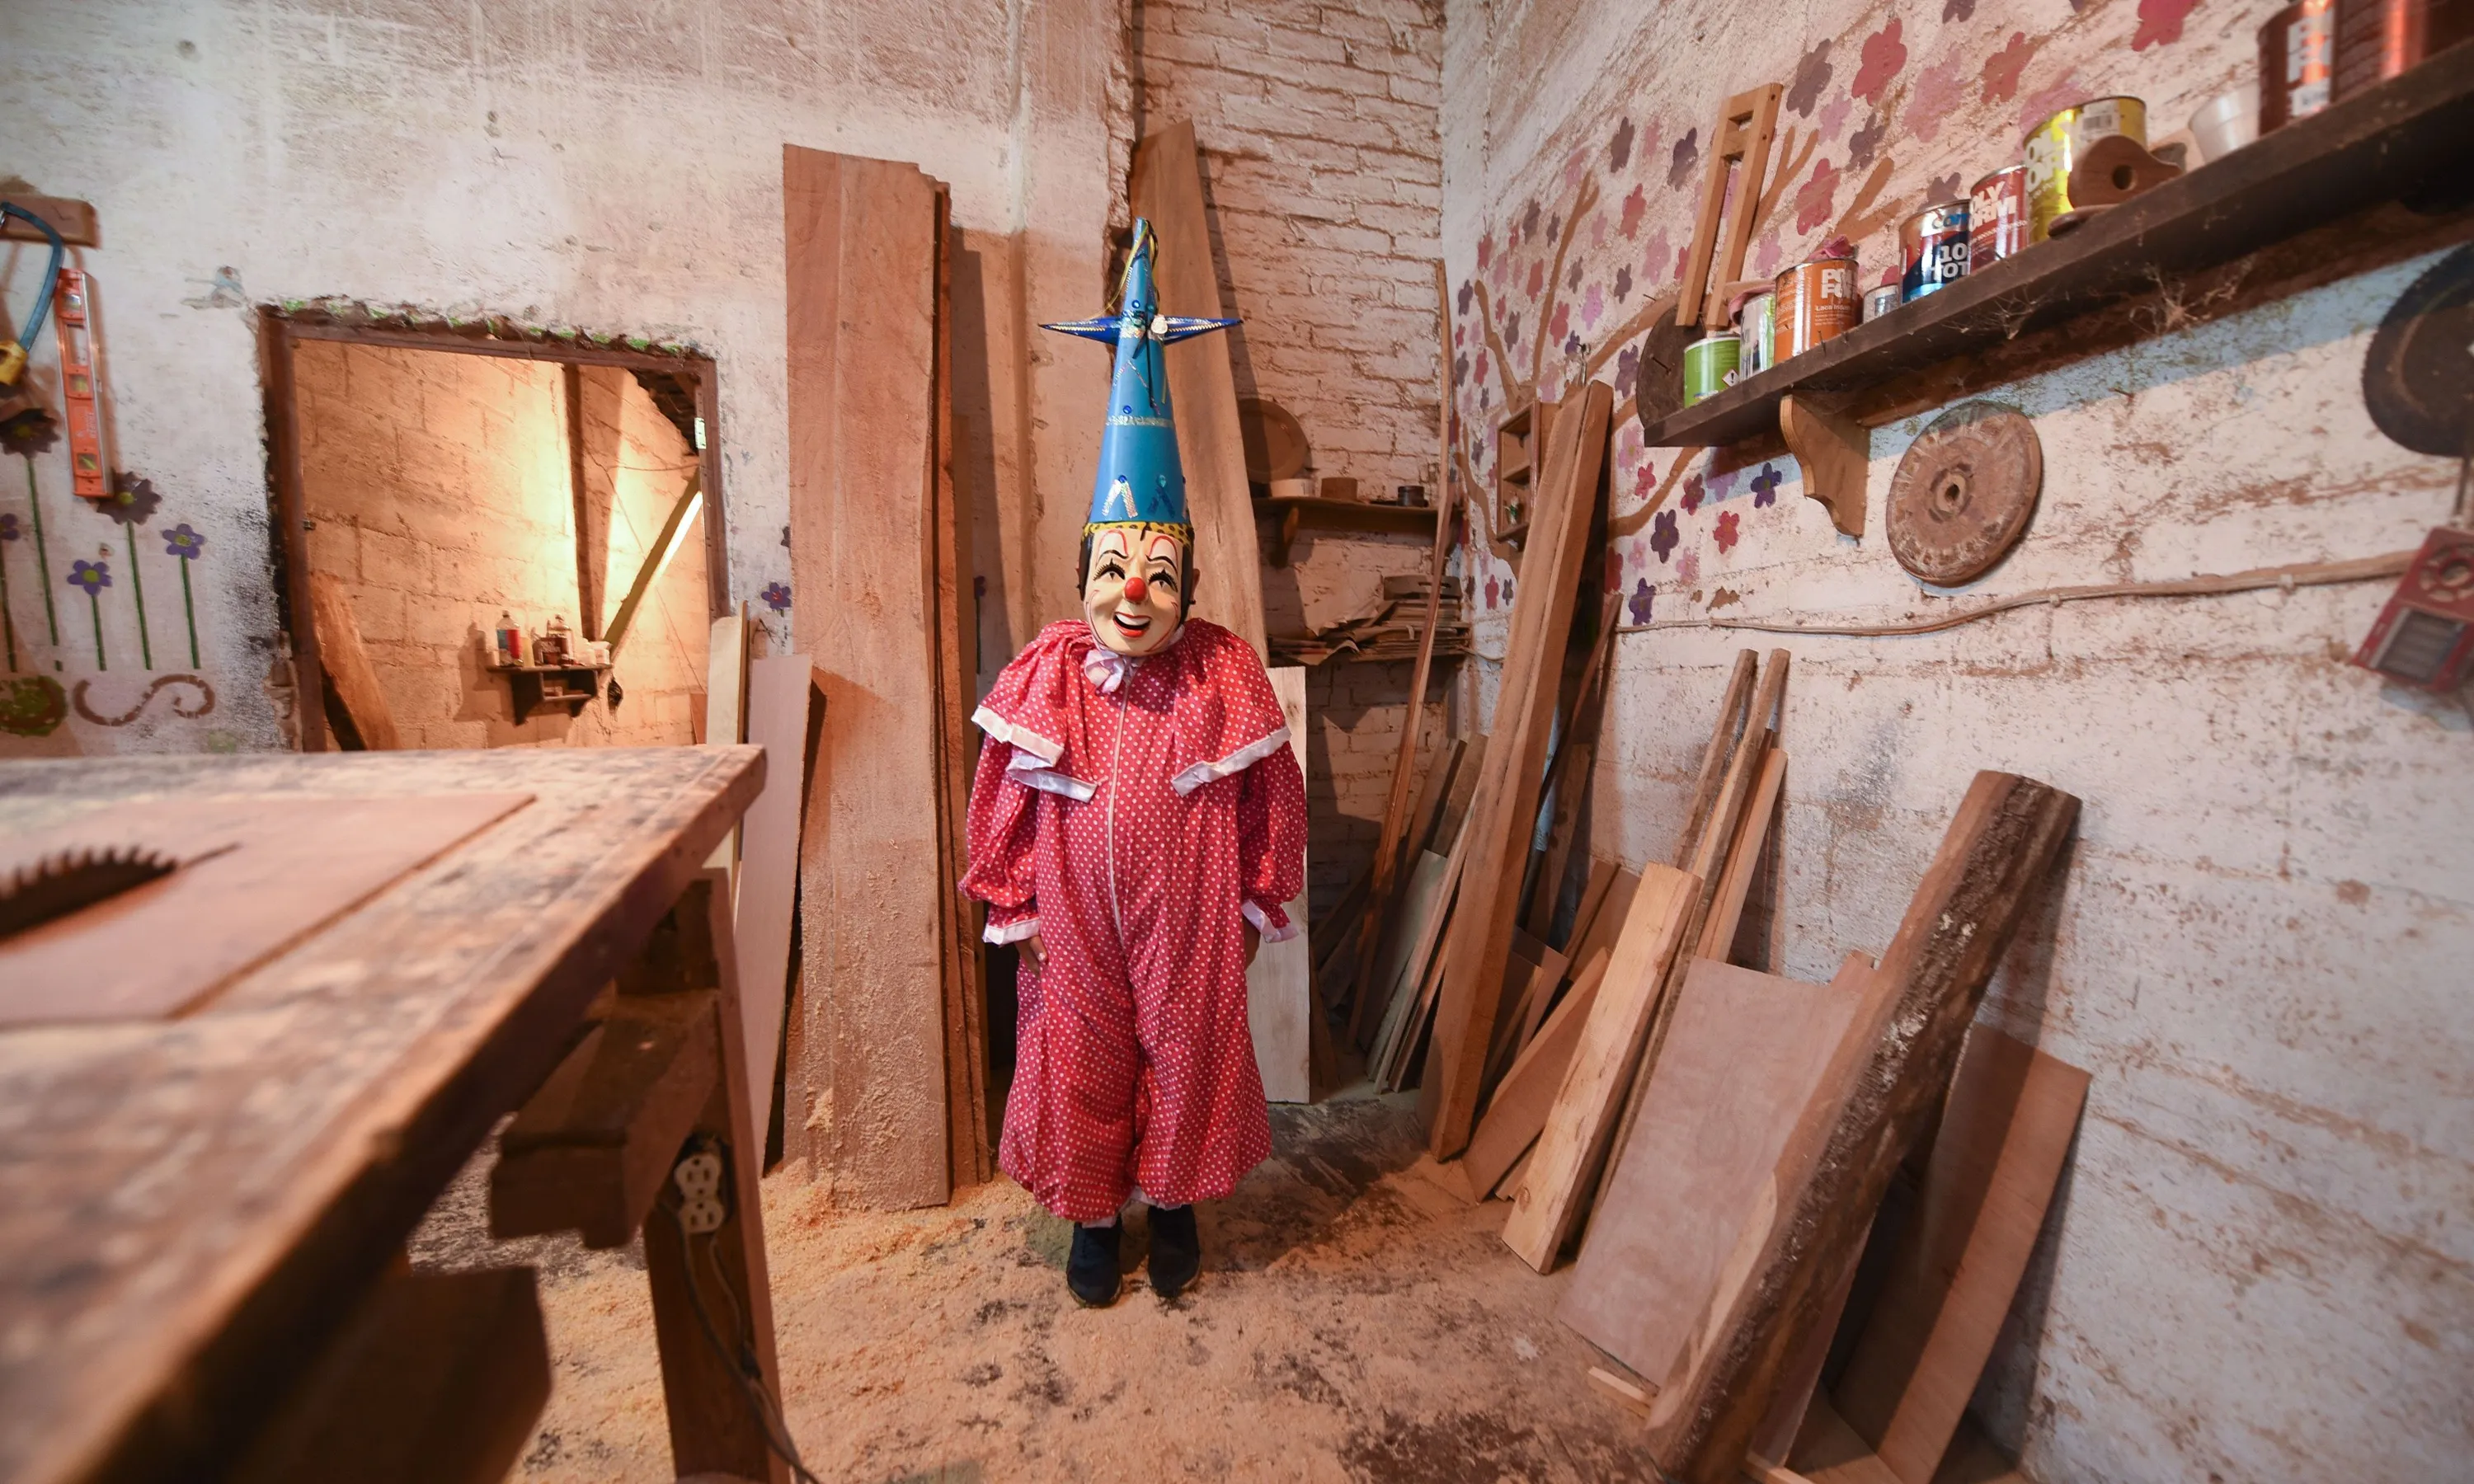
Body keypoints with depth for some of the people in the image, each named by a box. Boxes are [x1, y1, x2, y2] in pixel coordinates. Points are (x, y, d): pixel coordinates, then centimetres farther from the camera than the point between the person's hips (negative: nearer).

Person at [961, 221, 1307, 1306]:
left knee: (1186, 1061, 17)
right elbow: (1004, 803, 0)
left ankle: (1174, 1206, 46)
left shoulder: (1225, 675, -13)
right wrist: (1015, 906, 3)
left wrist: (1257, 903, 2)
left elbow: (1271, 800, -4)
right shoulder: (1044, 674, -9)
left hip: (1190, 922, -1)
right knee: (1080, 1067, 17)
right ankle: (1092, 1216, 45)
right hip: (1075, 924, 2)